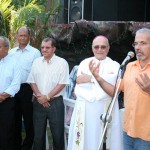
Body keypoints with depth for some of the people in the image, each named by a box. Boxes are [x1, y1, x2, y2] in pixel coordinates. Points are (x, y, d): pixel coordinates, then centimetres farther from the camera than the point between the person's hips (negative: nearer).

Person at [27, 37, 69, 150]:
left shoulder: (62, 62, -4)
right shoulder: (36, 62, 8)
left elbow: (62, 83, -9)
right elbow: (32, 81, 7)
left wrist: (47, 96, -13)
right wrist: (39, 96, -8)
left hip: (55, 102, -3)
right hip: (39, 102, 4)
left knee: (57, 132, 3)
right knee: (38, 132, 11)